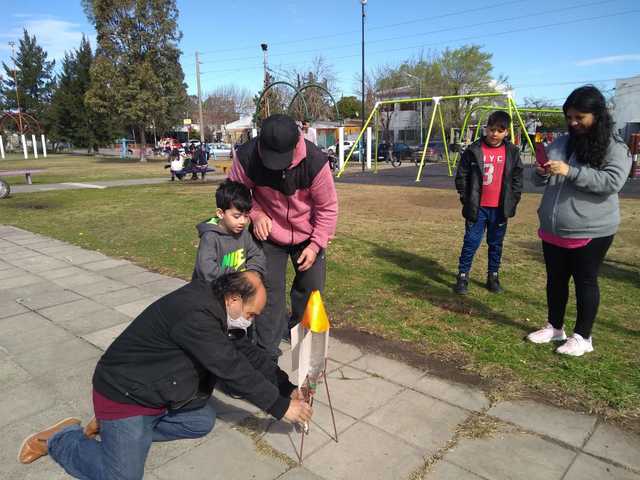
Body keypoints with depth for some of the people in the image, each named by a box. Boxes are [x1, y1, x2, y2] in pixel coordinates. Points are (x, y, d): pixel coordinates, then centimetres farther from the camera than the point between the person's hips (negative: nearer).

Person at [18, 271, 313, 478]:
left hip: (161, 392, 10)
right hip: (124, 394, -10)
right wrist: (281, 407, -21)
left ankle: (113, 427, 15)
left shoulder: (217, 310, -1)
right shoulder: (195, 315, -32)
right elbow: (233, 370, -31)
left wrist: (287, 388, 1)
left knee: (204, 420, 11)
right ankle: (60, 440, 12)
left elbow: (248, 353, 5)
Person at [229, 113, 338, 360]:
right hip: (269, 235, 0)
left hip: (308, 236, 1)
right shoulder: (246, 157, -26)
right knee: (270, 291, 2)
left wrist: (316, 245, -15)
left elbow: (328, 207, -15)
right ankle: (267, 352, 18)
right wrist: (256, 214, -22)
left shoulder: (315, 161, -29)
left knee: (311, 287, 13)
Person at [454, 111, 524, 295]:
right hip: (477, 207, -2)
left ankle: (493, 276, 26)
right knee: (471, 242, 2)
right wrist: (467, 200, -4)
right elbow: (461, 176, -1)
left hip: (500, 208, 2)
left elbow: (518, 178, 7)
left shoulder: (512, 152, 2)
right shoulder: (474, 150, -5)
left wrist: (512, 201, 0)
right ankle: (462, 276, 12)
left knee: (496, 244, 13)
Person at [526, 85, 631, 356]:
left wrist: (570, 172, -27)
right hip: (552, 229, 6)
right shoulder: (560, 143, 9)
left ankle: (582, 337, 20)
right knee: (555, 279, 15)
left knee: (585, 281, 6)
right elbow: (539, 181, 15)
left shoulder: (615, 148, -7)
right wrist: (541, 173, -8)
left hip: (590, 232, -5)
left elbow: (612, 182, -22)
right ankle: (554, 327, 31)